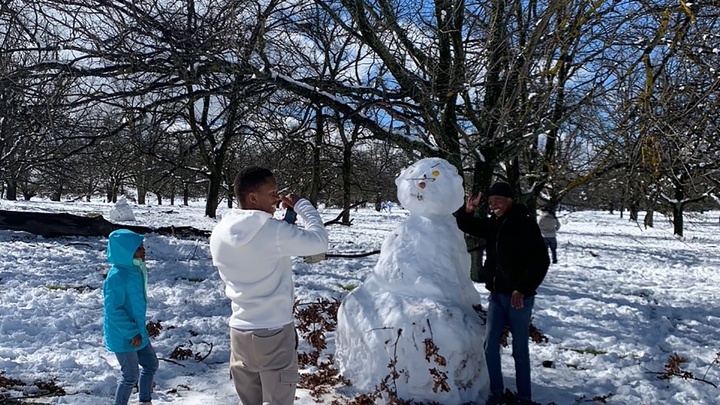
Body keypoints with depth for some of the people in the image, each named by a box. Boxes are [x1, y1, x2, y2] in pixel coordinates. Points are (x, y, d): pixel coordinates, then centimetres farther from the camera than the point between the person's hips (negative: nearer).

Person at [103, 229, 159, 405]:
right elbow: (113, 309, -26)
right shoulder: (117, 276, -26)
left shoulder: (135, 270, 2)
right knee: (131, 376, 6)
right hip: (123, 336, -9)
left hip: (137, 331, 9)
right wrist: (132, 332, -21)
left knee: (151, 365, 19)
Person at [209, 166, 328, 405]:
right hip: (275, 333, -5)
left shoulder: (219, 234, -2)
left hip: (240, 332, 6)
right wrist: (301, 205, 0)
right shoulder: (275, 231, -20)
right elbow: (319, 242, -10)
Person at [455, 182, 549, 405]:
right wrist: (467, 211, -5)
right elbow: (466, 226, 18)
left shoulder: (526, 224, -13)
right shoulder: (492, 224, 6)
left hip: (519, 297, -6)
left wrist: (522, 289, -20)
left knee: (520, 349, 5)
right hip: (496, 295, 6)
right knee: (490, 345, 6)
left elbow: (540, 261, -15)